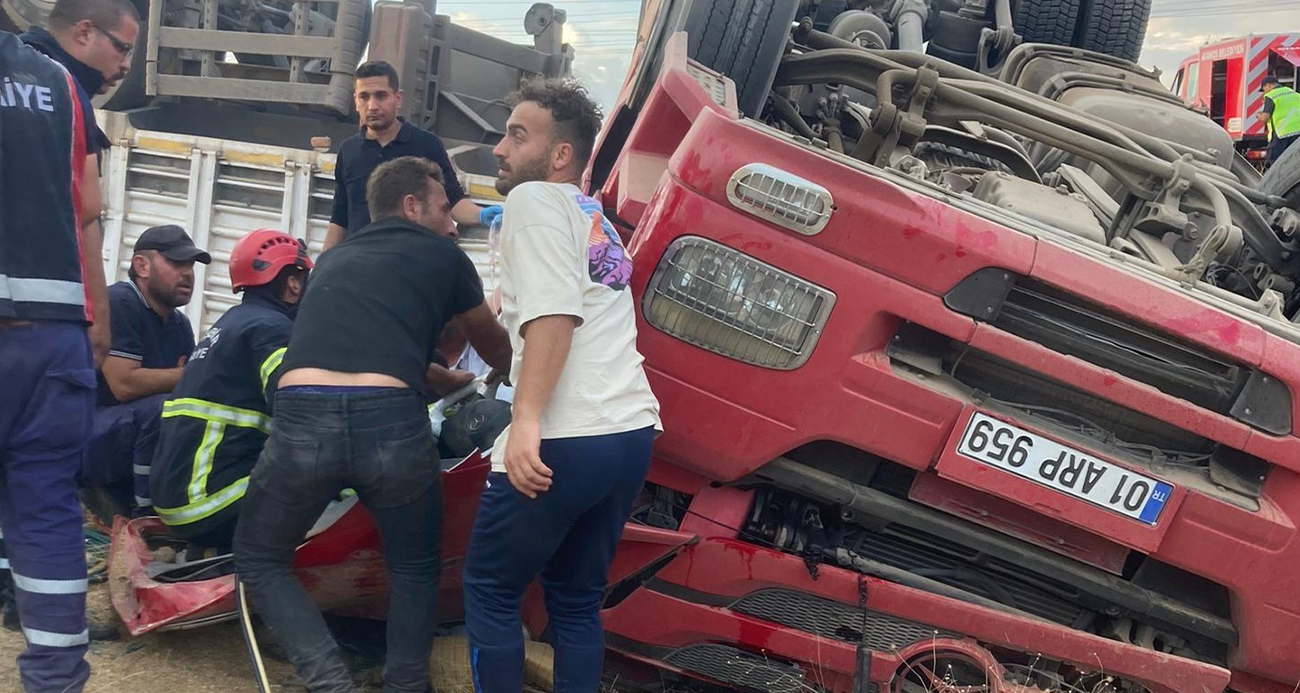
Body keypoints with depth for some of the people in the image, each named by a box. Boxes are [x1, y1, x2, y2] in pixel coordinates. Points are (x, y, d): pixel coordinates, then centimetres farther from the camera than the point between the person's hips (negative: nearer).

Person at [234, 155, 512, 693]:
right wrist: (495, 376, 60)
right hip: (392, 424, -2)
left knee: (259, 561, 24)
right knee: (414, 569, 25)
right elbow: (496, 349, 36)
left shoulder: (332, 258, 30)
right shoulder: (443, 256, 19)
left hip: (303, 421, 2)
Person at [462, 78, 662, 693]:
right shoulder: (594, 219, 24)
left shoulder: (533, 200, -2)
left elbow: (553, 314, -18)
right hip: (631, 433, 8)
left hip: (565, 441, -8)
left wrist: (526, 418, -25)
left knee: (489, 590, 10)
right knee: (576, 597, 19)